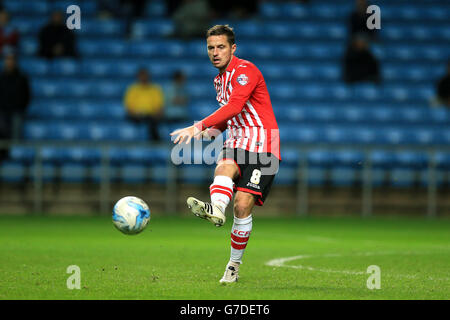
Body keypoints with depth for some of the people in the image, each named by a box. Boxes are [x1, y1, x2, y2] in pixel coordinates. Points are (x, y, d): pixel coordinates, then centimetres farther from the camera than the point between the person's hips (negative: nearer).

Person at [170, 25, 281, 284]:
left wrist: (199, 127, -35)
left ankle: (234, 265, -3)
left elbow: (235, 107, -27)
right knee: (224, 168, -30)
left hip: (262, 147, -7)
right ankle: (216, 209, -59)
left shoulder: (246, 70, -11)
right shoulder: (219, 79, 17)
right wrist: (210, 132, 9)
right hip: (237, 144, 7)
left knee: (243, 204, -15)